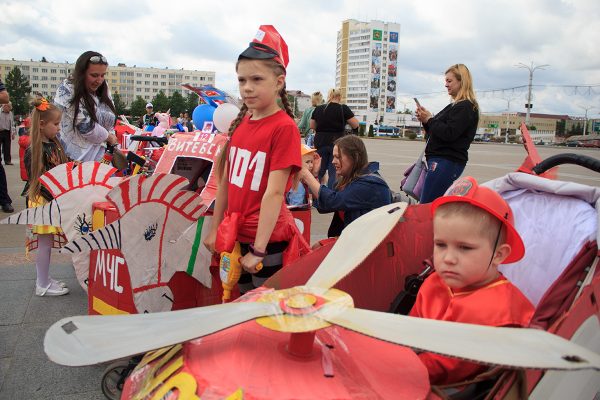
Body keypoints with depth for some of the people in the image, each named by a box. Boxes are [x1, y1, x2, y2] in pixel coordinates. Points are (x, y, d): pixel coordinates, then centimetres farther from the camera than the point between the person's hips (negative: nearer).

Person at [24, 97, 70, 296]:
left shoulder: (55, 145, 7)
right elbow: (35, 182, -19)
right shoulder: (33, 152, -17)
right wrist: (56, 199, -22)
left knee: (47, 243, 16)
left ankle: (45, 280, 27)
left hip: (56, 199, 8)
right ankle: (42, 286, 13)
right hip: (43, 201, -8)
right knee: (45, 244, 1)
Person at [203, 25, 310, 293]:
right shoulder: (240, 123, 5)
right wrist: (215, 230, 12)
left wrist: (259, 249, -20)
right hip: (236, 235, 7)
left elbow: (274, 192, -19)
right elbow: (225, 182, 10)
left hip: (268, 239, -6)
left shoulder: (284, 127, -15)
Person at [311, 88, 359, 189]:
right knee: (334, 173, 2)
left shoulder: (318, 109, 4)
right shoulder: (343, 109, -6)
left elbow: (312, 126, 12)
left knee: (319, 171, 13)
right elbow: (355, 125, -4)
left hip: (320, 143, 3)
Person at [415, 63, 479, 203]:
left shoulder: (465, 107, -10)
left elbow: (448, 134, -20)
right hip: (441, 159, 10)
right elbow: (436, 132, 23)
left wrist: (429, 119, -10)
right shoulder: (455, 106, 21)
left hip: (446, 162, -10)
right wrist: (425, 120, 6)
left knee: (426, 206, -13)